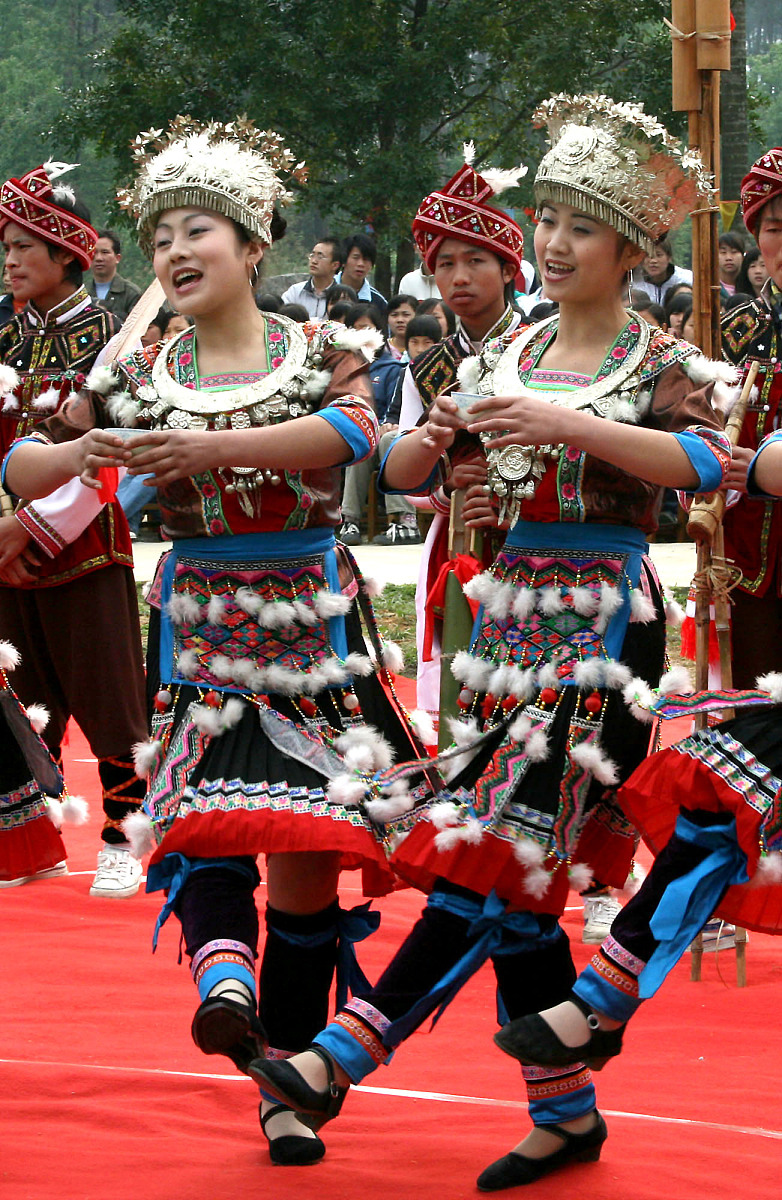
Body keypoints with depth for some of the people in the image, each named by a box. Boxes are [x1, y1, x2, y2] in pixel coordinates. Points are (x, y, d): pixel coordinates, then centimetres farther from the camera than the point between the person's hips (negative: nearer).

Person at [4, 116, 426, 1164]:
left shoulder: (321, 354, 1)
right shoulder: (142, 379, 6)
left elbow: (353, 431, -21)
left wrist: (216, 447, -32)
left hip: (313, 624, -1)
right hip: (201, 631, 1)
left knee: (309, 852, 0)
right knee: (204, 808, -24)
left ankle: (288, 1077, 8)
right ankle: (223, 970, -42)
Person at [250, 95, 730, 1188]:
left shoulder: (656, 359, -2)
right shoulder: (507, 357, 13)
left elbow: (708, 463, -21)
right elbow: (399, 473, 14)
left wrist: (569, 424, -29)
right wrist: (431, 441, -10)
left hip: (606, 617, -6)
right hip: (513, 609, 6)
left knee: (501, 848, -15)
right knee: (517, 872, 4)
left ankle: (343, 1053, -19)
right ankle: (566, 1111, 11)